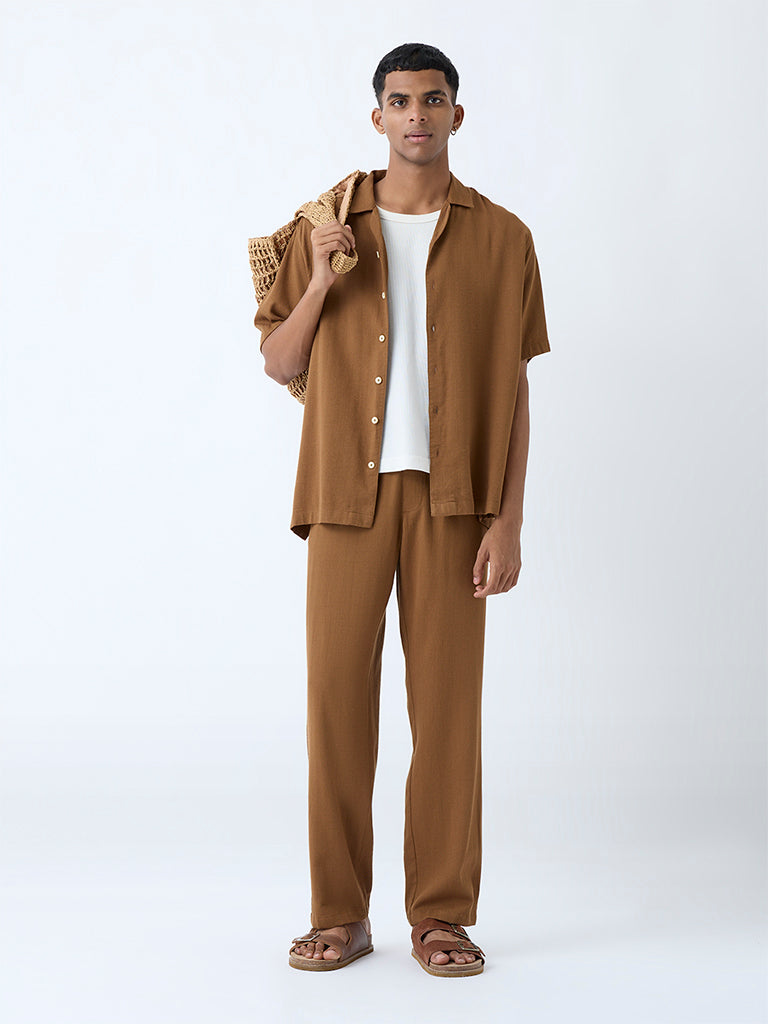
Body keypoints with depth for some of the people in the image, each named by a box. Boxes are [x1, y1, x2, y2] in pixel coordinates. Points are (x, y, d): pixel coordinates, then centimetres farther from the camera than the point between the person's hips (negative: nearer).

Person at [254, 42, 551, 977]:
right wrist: (318, 282, -9)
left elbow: (513, 393, 3)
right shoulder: (327, 232, 8)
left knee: (448, 700, 1)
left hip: (452, 497, -1)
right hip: (348, 492, 1)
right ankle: (340, 915, 11)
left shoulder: (500, 239, 4)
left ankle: (441, 916, 12)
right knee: (337, 696, 0)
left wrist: (508, 523, -5)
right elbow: (279, 365, 8)